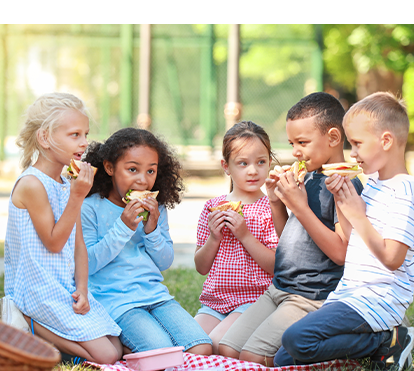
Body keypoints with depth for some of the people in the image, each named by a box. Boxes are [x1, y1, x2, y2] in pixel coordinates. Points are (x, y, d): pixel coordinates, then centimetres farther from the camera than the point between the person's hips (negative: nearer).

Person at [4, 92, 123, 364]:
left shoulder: (69, 185, 10)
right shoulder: (32, 184, -15)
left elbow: (78, 245, 11)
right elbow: (54, 243, -15)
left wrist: (82, 289, -3)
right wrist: (77, 197, -19)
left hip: (66, 289, 8)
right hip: (40, 289, -8)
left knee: (117, 350, 4)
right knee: (105, 356, -13)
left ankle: (35, 324, 7)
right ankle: (28, 323, -4)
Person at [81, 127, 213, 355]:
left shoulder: (156, 209, 11)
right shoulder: (91, 208, -5)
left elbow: (165, 263, 11)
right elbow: (88, 264, -10)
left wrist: (152, 229, -7)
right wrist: (123, 227, -17)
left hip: (156, 294, 6)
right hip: (116, 300, -6)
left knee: (202, 349, -14)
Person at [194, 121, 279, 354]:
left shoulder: (270, 208, -2)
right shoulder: (213, 207, 10)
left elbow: (278, 266, -10)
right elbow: (201, 267, 11)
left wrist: (245, 235, -17)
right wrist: (213, 238, -7)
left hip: (253, 299, -4)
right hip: (214, 300, 5)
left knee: (217, 344, -25)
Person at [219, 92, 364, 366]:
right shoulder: (308, 178, 13)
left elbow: (340, 252, -21)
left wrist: (300, 208, -21)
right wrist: (277, 202, 6)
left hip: (312, 299, -9)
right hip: (278, 289, 9)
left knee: (251, 357, -18)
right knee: (226, 349, -1)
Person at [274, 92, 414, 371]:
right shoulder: (373, 183, 15)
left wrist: (358, 215, -15)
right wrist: (342, 202, 6)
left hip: (379, 297, -10)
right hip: (350, 293, 10)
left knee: (297, 339, -25)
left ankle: (388, 342, -7)